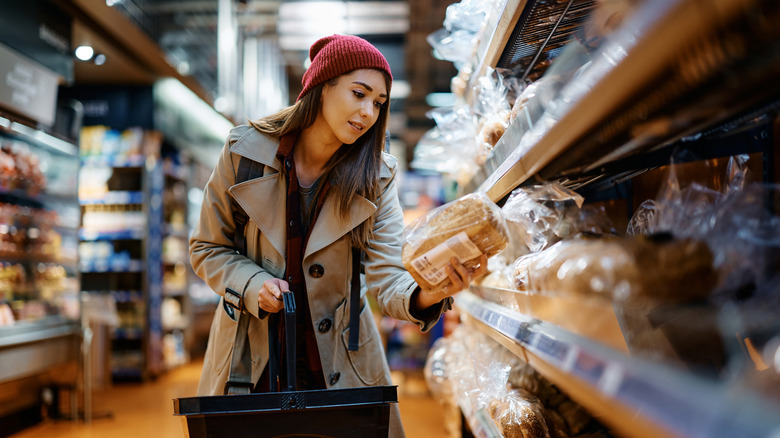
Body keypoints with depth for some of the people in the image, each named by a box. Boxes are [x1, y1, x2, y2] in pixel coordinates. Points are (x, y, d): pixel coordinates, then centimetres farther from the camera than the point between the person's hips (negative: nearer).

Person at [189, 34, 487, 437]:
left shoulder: (376, 177, -8)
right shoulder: (245, 151, -10)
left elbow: (386, 275, -17)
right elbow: (207, 248, 0)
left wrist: (425, 295, -39)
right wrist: (252, 284, -18)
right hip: (252, 359, 0)